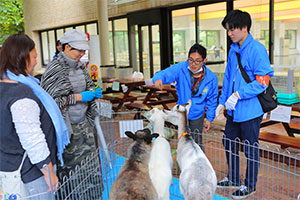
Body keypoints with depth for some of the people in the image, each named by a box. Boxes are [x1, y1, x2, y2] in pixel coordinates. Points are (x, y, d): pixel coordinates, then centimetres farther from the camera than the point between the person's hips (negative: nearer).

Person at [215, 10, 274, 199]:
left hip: (250, 110, -8)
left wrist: (239, 95, -24)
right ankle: (233, 178, 37)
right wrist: (223, 101, 15)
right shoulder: (233, 50, 9)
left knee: (251, 149, 7)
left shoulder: (257, 49, -15)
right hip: (233, 110, 8)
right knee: (229, 143, 18)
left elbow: (263, 81, -19)